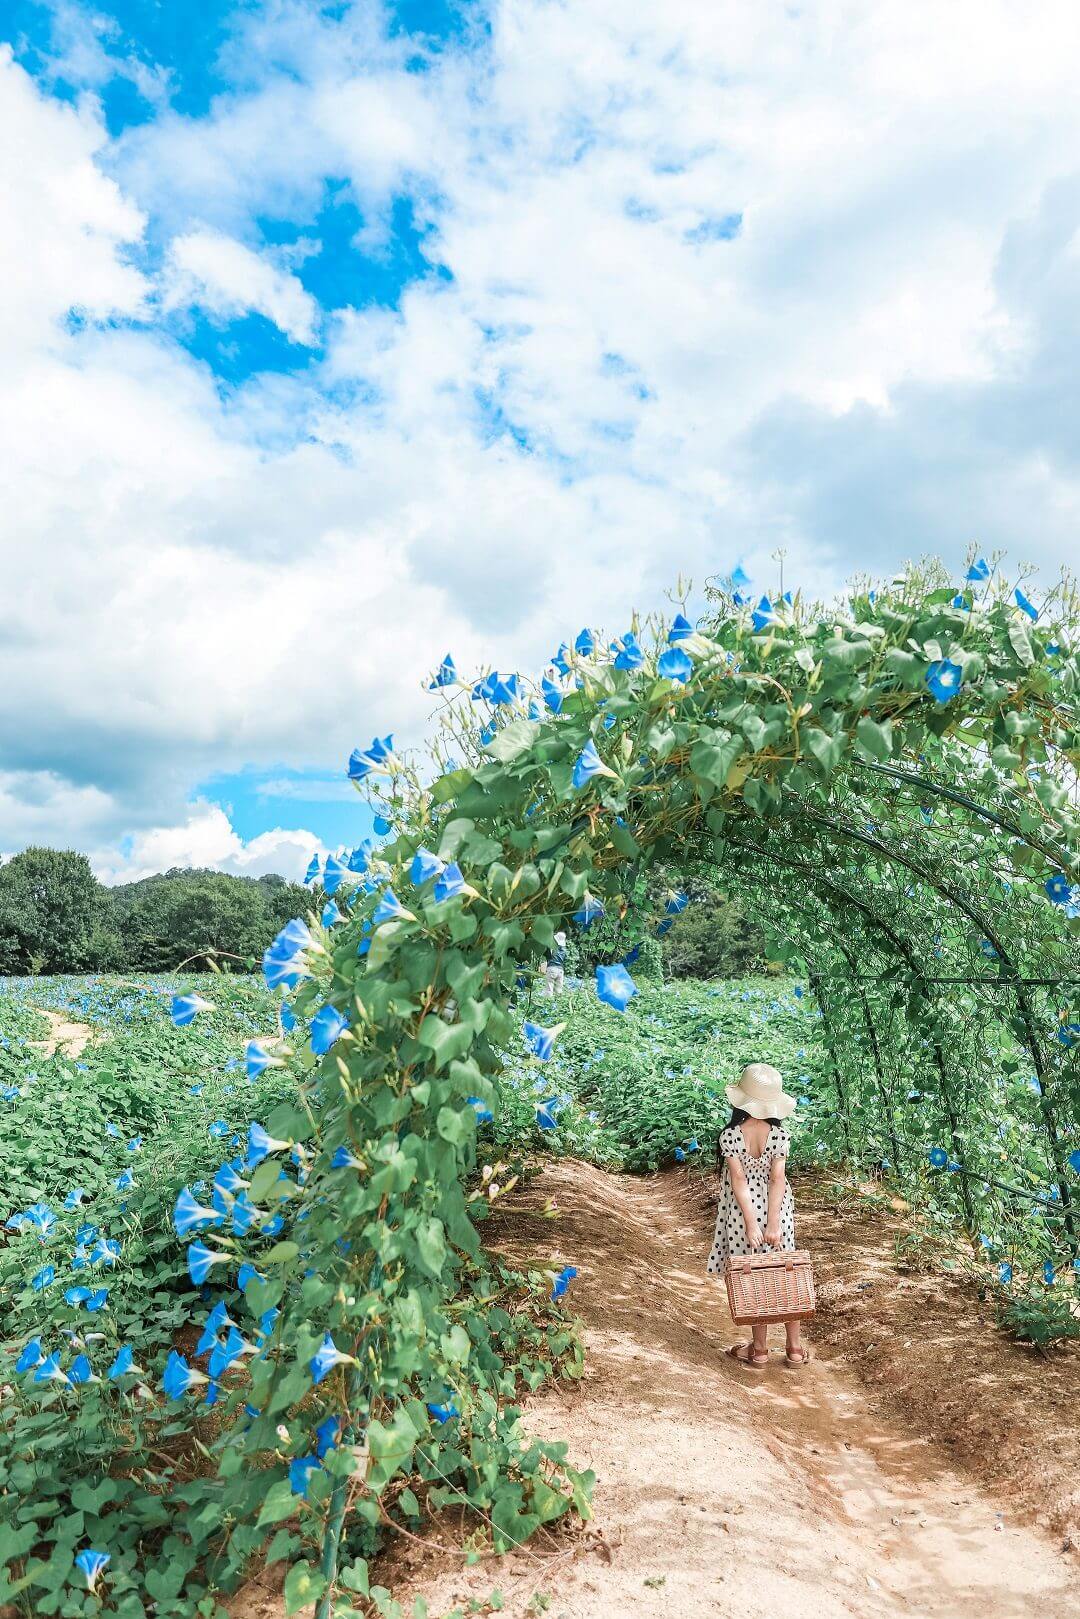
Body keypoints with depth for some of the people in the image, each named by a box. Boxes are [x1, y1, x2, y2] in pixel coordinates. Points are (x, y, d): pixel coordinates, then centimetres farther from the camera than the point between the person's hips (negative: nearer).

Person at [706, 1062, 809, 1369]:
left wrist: (751, 1223, -17)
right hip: (776, 1210, 2)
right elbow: (777, 1178, -14)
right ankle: (795, 1349, 24)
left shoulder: (729, 1136, -17)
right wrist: (773, 1222, -14)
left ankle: (759, 1350, 21)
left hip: (743, 1211, -2)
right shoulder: (780, 1135, -12)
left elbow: (739, 1180, -18)